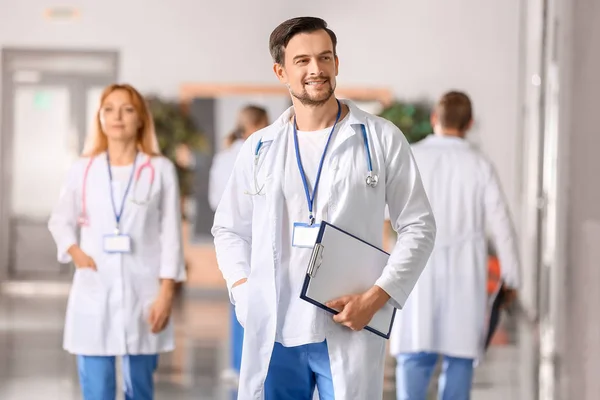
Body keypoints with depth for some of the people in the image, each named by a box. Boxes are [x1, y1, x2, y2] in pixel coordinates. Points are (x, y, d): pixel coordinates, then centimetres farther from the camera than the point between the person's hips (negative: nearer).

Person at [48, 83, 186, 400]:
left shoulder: (160, 170, -1)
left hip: (142, 292, -1)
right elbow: (59, 220, 16)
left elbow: (170, 234, -1)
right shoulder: (83, 169, 4)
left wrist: (166, 291, -6)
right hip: (94, 293, 1)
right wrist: (74, 251, -4)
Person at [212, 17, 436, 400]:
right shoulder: (259, 148, 11)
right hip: (271, 333, 3)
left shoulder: (383, 139, 3)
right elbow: (229, 229, 19)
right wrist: (244, 289, 1)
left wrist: (376, 298, -8)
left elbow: (418, 227, 3)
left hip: (350, 330, -2)